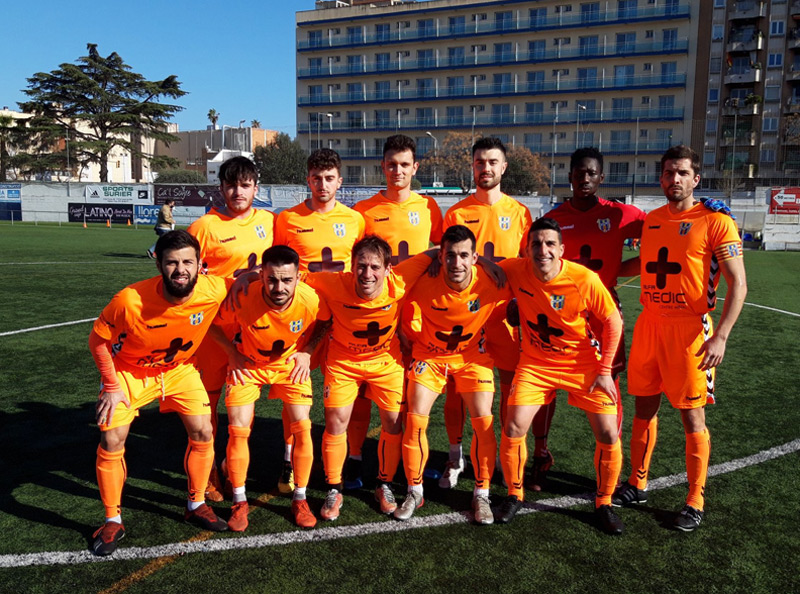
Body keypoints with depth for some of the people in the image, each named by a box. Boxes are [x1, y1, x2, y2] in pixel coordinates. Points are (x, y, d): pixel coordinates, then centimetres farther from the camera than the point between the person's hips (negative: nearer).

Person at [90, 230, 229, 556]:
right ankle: (113, 521, 14)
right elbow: (98, 340, -17)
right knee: (111, 442, -8)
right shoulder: (130, 300, -35)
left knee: (203, 433, -1)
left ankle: (196, 505, 23)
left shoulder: (214, 291, -30)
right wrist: (112, 387, -15)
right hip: (129, 371, -2)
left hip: (180, 369, 3)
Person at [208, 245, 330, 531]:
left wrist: (306, 352, -13)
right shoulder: (241, 298, -34)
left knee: (302, 428, -7)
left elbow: (324, 322, -4)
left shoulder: (310, 299, -30)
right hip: (247, 365, -1)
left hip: (291, 364, 1)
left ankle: (300, 499, 13)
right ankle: (239, 502, 14)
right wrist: (232, 353, -14)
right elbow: (212, 322, -11)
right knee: (238, 430, -7)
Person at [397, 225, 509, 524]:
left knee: (484, 422, -10)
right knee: (415, 420, -8)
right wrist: (410, 350, -5)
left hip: (473, 355, 0)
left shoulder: (492, 283, -24)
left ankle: (482, 494, 11)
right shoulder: (425, 284, -27)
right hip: (429, 355, 0)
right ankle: (414, 491, 13)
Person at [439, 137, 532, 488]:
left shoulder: (518, 212, 5)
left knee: (510, 382, 5)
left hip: (504, 309, 1)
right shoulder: (457, 213, 2)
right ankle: (455, 456, 18)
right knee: (455, 383, 2)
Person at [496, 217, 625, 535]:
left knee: (608, 435, -5)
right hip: (535, 363, 2)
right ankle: (514, 495, 17)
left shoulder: (585, 280, -24)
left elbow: (613, 322, -10)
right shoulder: (515, 270, -17)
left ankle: (604, 503, 21)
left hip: (584, 364, -1)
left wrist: (605, 371, -10)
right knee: (513, 429, -9)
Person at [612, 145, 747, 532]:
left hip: (689, 329, -5)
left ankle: (695, 502, 18)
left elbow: (737, 284, -12)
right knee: (644, 407, 13)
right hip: (649, 325, 6)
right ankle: (638, 485, 29)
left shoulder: (715, 221, -8)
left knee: (692, 416, 3)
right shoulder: (652, 220, 10)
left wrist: (721, 337, -20)